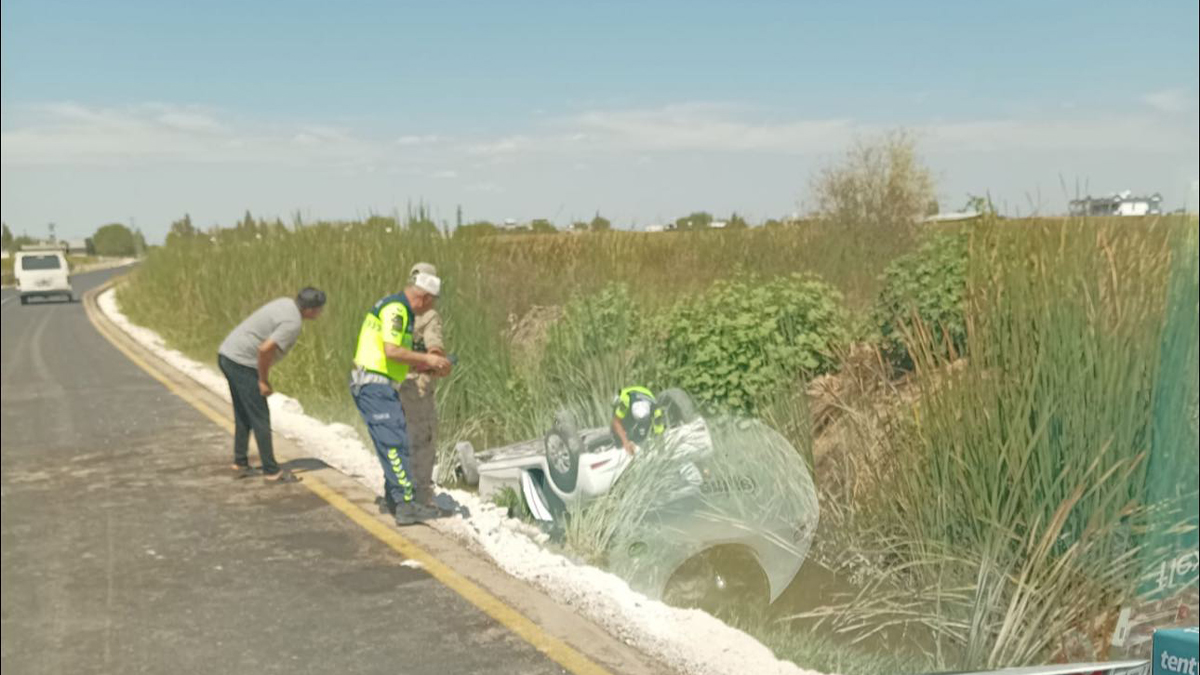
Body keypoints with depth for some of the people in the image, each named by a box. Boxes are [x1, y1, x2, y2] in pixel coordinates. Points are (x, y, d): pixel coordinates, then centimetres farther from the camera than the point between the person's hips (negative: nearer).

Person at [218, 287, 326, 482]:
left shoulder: (286, 303, 9)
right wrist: (264, 381, -13)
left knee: (243, 415, 19)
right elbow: (265, 349, -27)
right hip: (242, 363, -9)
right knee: (260, 418, -2)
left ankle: (240, 462, 28)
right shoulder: (293, 323, -19)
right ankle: (272, 470, 4)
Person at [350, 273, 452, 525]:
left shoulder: (399, 309, 18)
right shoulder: (396, 309, -15)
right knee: (395, 444, -12)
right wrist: (426, 359, -14)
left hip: (381, 386, 11)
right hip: (375, 385, -11)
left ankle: (393, 495, 29)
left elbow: (400, 355, 20)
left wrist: (432, 365, 11)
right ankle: (406, 504, -13)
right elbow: (392, 351, -24)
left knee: (395, 441, 18)